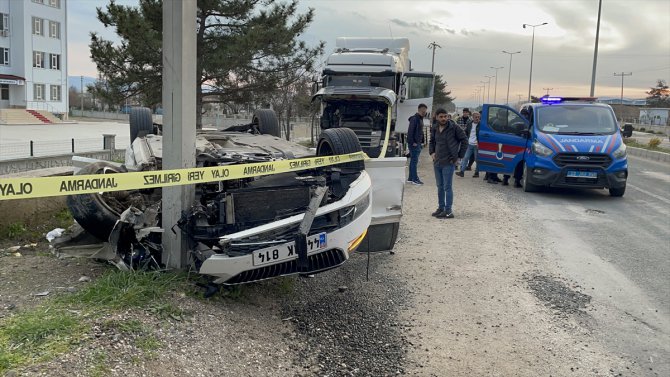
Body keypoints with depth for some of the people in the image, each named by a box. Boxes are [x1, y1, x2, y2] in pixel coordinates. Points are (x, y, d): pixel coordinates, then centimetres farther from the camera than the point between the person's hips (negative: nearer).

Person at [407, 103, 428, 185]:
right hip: (414, 143, -10)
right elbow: (410, 131, -18)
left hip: (418, 143, 10)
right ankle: (415, 179, -4)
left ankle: (410, 178, 18)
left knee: (413, 161, 12)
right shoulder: (414, 118, -14)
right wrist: (412, 142, -20)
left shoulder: (420, 119, 16)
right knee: (414, 161, -7)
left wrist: (421, 142, 15)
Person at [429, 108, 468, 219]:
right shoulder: (434, 129, 8)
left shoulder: (453, 127, -8)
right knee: (440, 186, 14)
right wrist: (432, 152, 8)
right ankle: (441, 208, 25)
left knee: (447, 187, -5)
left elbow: (464, 140, -3)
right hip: (437, 163, 6)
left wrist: (459, 156, -4)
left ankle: (448, 211, 0)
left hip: (448, 163, -6)